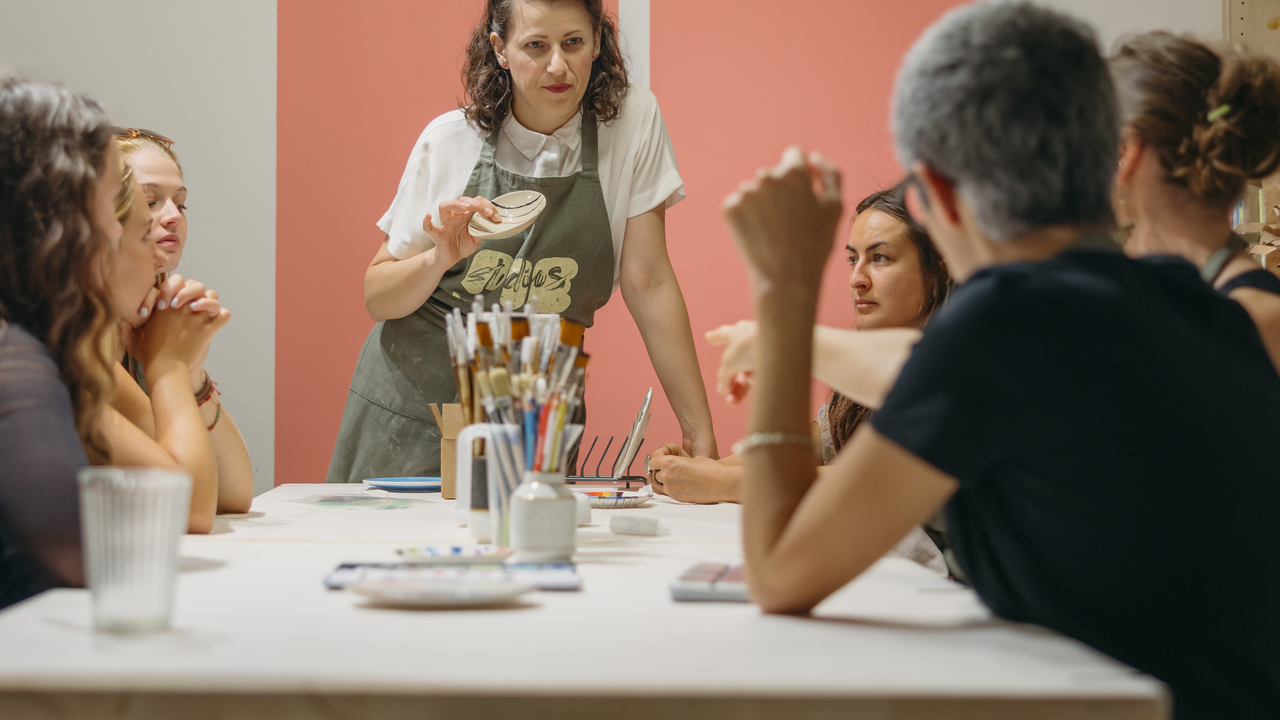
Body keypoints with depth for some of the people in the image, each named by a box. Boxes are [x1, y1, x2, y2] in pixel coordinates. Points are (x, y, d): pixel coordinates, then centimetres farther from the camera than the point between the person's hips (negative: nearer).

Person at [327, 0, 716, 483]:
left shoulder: (633, 120, -8)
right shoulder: (449, 140, -7)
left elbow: (648, 283, -5)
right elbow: (377, 297, 0)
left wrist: (700, 433, -7)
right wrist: (441, 259, -21)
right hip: (414, 401, 0)